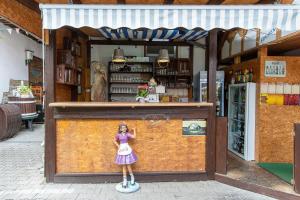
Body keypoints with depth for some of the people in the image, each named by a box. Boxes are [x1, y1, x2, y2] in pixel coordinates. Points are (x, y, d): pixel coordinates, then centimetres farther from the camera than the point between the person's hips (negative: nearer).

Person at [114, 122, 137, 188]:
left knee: (128, 166, 1)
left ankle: (132, 177, 23)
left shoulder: (127, 134, -6)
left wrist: (134, 130, -8)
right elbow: (114, 141, 12)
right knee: (124, 166, 9)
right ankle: (125, 180, 18)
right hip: (121, 151, 2)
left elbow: (134, 136, -19)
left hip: (127, 150, -2)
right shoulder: (118, 135, -1)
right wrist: (118, 146, 0)